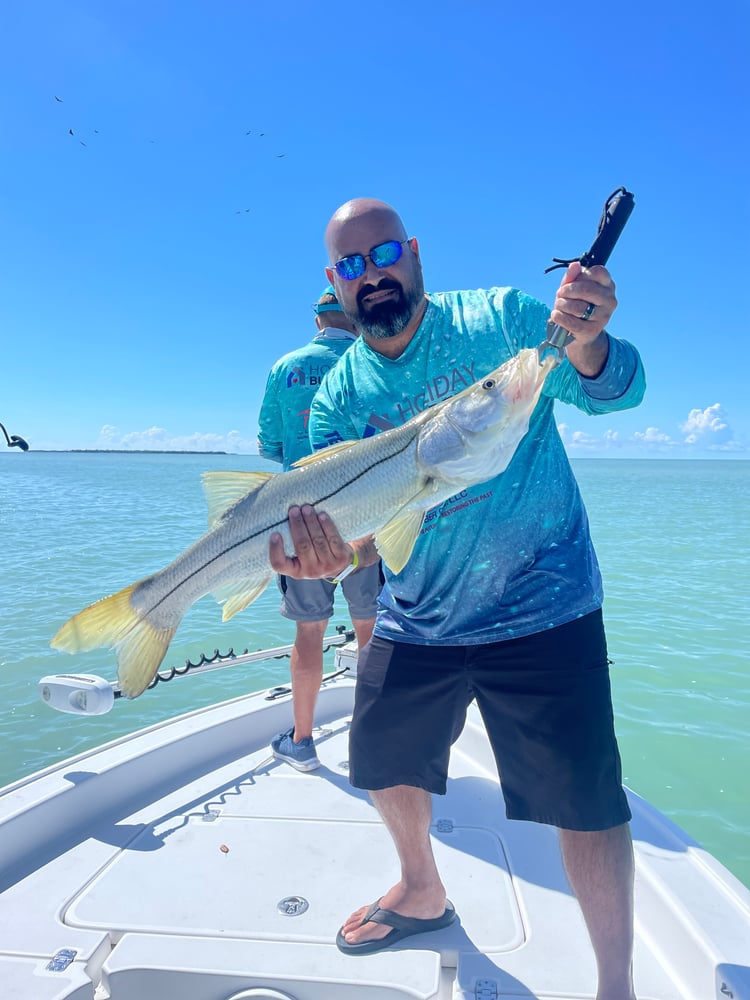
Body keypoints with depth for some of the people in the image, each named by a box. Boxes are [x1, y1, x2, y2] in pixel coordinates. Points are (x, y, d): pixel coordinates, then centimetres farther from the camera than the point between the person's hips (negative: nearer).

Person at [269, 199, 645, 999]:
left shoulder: (501, 320, -7)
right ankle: (422, 893, 49)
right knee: (383, 763, 17)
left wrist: (585, 345, -36)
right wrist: (315, 554, -31)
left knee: (587, 799, -3)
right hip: (416, 617, 4)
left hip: (542, 606, -3)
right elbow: (338, 525, -7)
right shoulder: (339, 397, -1)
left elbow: (612, 388, -13)